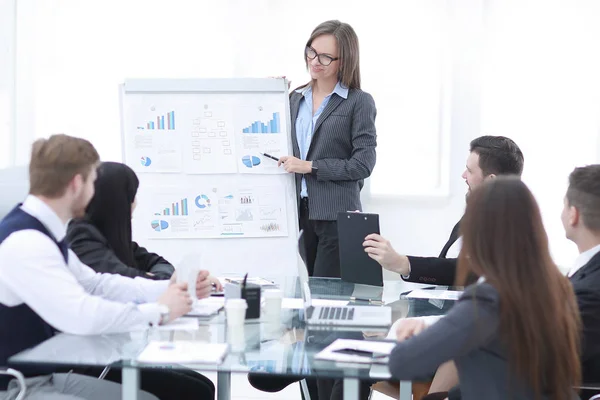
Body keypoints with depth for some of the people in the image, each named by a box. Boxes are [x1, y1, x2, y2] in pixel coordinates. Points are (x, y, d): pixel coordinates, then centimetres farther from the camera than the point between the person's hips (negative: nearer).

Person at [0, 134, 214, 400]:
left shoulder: (42, 231, 6)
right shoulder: (24, 242, -24)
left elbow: (95, 283, 15)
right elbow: (80, 315, -30)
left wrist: (168, 288, 5)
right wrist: (159, 311, -17)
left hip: (47, 374, 10)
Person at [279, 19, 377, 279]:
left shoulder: (359, 102, -3)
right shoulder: (295, 99, 13)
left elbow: (363, 164, -9)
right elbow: (280, 148, 20)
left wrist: (310, 166, -12)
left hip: (336, 217, -5)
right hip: (299, 213, 5)